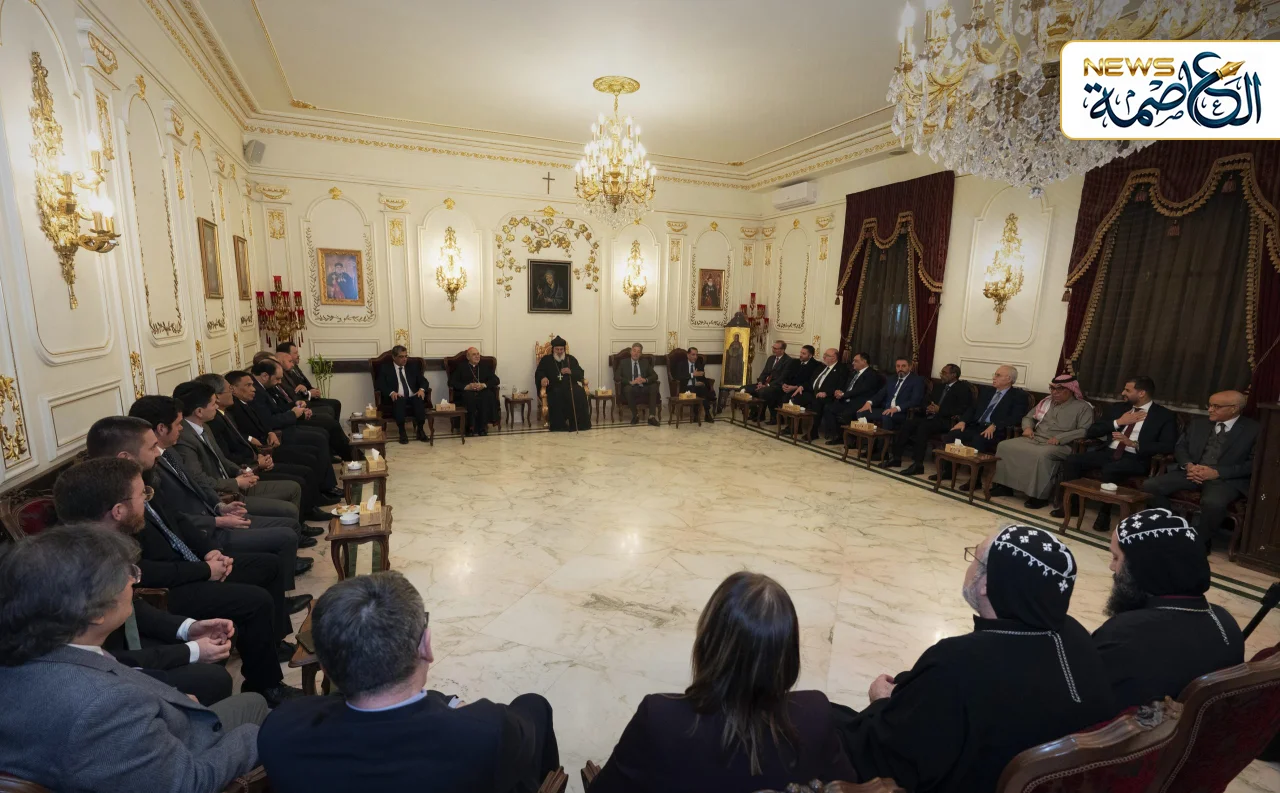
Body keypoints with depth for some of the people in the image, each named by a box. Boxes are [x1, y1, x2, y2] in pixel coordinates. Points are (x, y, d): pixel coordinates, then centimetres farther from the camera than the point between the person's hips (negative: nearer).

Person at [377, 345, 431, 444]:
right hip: (397, 398, -2)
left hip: (413, 397, 2)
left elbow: (423, 381, 11)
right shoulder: (385, 368, 9)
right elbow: (381, 385, -1)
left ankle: (419, 429, -24)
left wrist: (422, 389, -12)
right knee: (400, 401, -36)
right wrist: (391, 393, -21)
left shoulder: (413, 365, 16)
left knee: (419, 399, -32)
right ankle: (402, 431, -30)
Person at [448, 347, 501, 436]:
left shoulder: (486, 365, 20)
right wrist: (467, 386, -15)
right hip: (467, 392, -1)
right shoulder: (461, 368, 16)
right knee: (470, 398, -36)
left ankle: (483, 426, -28)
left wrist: (483, 385, -12)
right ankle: (470, 427, -28)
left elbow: (496, 380, 8)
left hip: (483, 391, 1)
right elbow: (451, 382, 3)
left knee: (487, 397, -34)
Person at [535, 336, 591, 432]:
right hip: (554, 388, -1)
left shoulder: (571, 359, 20)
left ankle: (578, 423, -26)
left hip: (570, 386, 1)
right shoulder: (546, 359, 18)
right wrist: (543, 378, -18)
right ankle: (559, 425, -31)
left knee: (579, 394, -32)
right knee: (557, 395, -37)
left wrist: (571, 372, -10)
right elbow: (538, 373, 6)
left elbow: (581, 374, 11)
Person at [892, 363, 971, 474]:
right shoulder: (938, 385, 21)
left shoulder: (963, 389, -1)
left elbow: (962, 410, -12)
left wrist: (939, 410, -17)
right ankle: (896, 458, -18)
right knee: (908, 423, -19)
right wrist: (927, 408, -1)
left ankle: (918, 464, -33)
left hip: (947, 420, -7)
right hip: (931, 416, 7)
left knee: (923, 426, -33)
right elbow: (928, 401, 24)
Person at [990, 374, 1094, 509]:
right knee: (1004, 446, -16)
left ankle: (1040, 495, -27)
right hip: (1035, 439, 6)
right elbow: (1029, 417, 26)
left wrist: (1060, 438, -22)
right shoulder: (1047, 402, 20)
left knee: (1042, 455, -40)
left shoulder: (1083, 407, 2)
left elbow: (1085, 431, -11)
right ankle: (1005, 485, -12)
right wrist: (1028, 427, 3)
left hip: (1061, 445, -6)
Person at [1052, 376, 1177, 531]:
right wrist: (1118, 422, -3)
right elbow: (1091, 432, 9)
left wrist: (1133, 444, -18)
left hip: (1135, 459, -5)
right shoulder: (1117, 408, 16)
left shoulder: (1165, 416, 4)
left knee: (1108, 471, -37)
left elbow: (1168, 447, -10)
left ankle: (1104, 513, -17)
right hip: (1108, 453, 5)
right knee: (1071, 460, -21)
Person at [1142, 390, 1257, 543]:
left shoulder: (1254, 430, 0)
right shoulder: (1199, 423, 14)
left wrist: (1217, 473, -18)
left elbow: (1253, 464, -6)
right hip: (1192, 472, 5)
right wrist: (1188, 465, -8)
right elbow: (1180, 446, 13)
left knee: (1213, 503, -38)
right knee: (1150, 486, -20)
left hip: (1227, 479, -4)